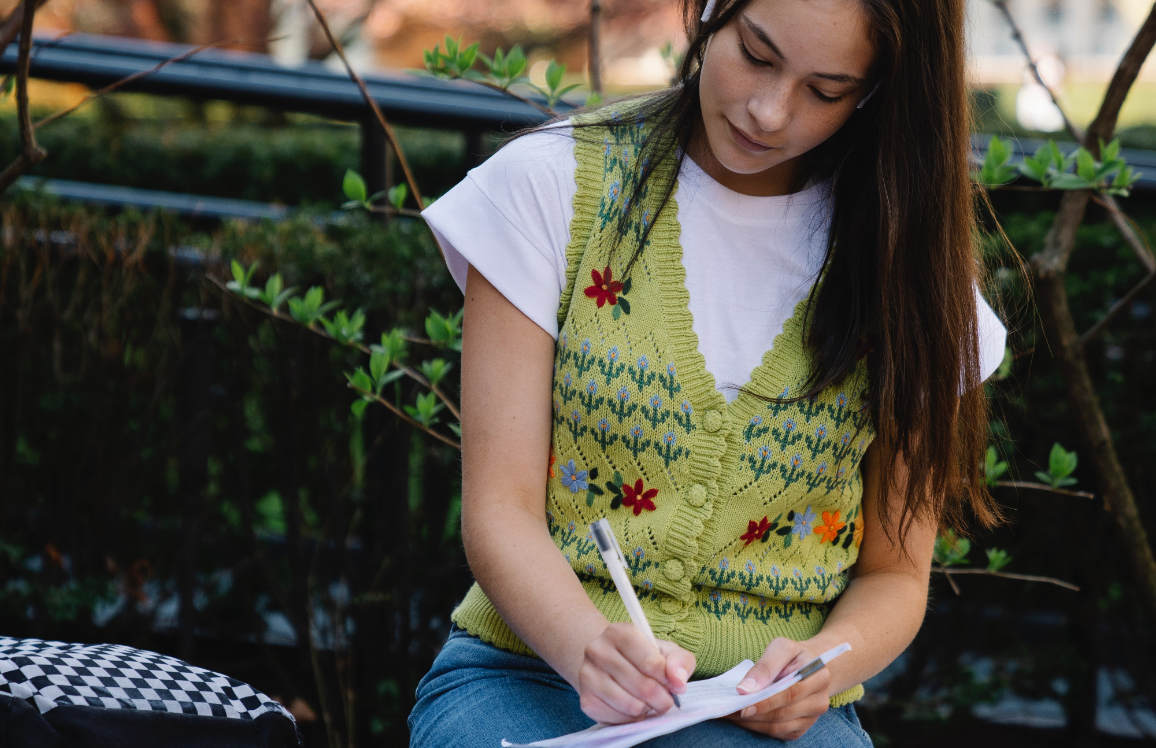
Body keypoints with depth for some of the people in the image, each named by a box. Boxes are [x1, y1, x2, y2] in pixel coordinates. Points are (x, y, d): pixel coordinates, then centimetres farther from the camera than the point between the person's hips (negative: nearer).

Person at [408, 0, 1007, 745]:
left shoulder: (906, 266, 5)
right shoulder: (552, 184, 0)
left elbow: (896, 572, 10)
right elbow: (500, 513, -5)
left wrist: (830, 658, -14)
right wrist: (589, 648, -26)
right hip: (530, 675, -1)